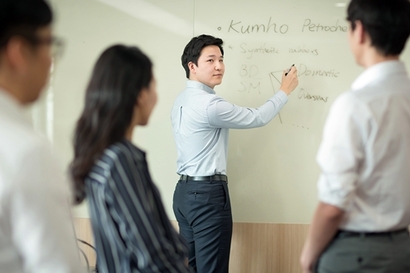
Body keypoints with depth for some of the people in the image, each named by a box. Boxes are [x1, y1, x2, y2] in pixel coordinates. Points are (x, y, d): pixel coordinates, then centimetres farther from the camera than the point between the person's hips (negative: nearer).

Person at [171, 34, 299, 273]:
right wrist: (285, 91, 4)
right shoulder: (209, 104, -18)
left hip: (185, 191, 10)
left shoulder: (182, 100, 12)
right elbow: (257, 118, -9)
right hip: (207, 193, -10)